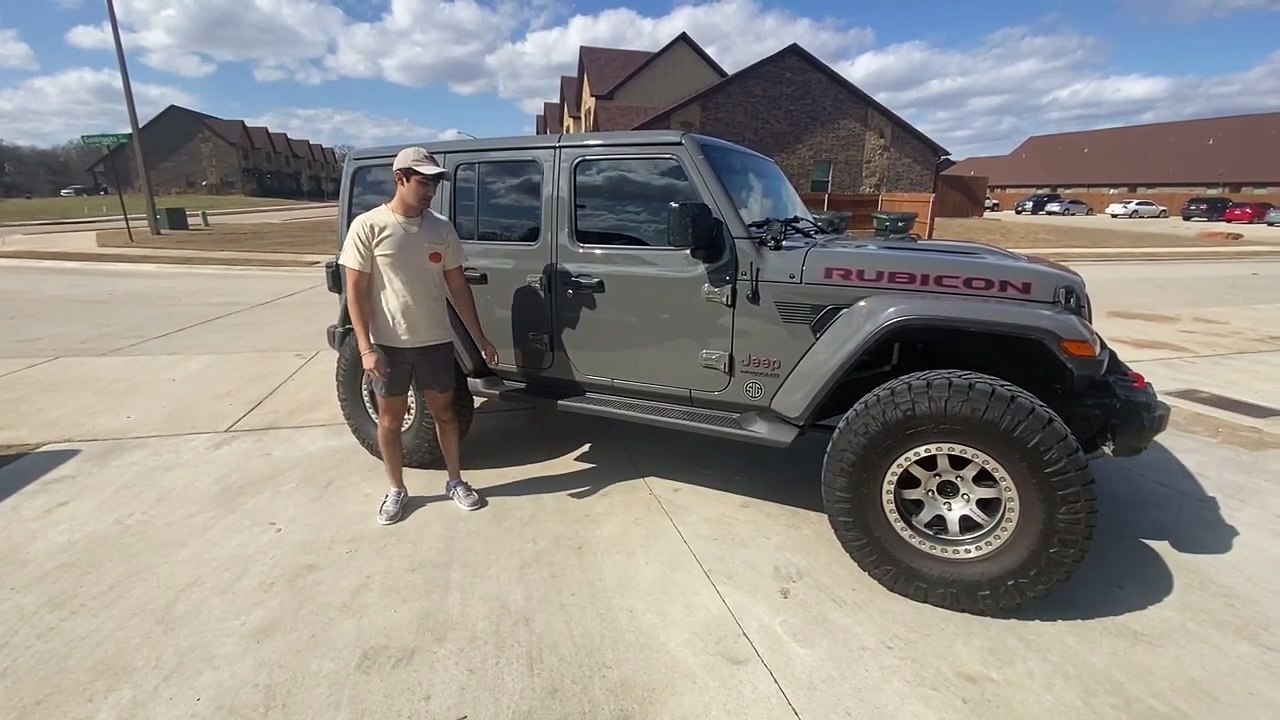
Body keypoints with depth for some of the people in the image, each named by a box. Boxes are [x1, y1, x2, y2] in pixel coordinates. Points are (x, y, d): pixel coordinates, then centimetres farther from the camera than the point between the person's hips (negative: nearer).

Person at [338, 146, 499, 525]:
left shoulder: (442, 227, 1)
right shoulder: (368, 226, -9)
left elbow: (457, 286, 5)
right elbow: (356, 291, -8)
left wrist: (480, 338, 4)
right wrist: (366, 348, -16)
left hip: (436, 341, 3)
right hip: (389, 344, -2)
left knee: (444, 412, 14)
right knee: (390, 419, 11)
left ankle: (456, 482, 31)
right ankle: (396, 489, 30)